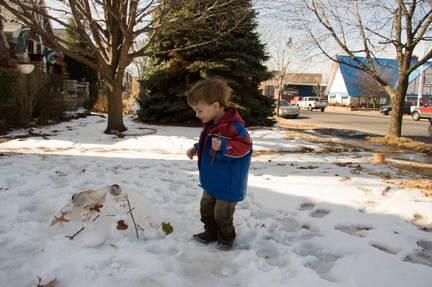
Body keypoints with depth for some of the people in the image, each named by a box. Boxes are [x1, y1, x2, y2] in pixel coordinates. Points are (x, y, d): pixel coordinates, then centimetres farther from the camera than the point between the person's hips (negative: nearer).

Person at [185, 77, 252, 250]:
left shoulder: (233, 126, -25)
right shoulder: (210, 125, 6)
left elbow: (243, 146, -28)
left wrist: (223, 147, -38)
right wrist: (196, 149, 10)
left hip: (228, 184, -9)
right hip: (211, 181, 9)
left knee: (222, 213, 5)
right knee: (206, 208, 20)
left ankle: (226, 237, 29)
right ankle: (211, 233, 39)